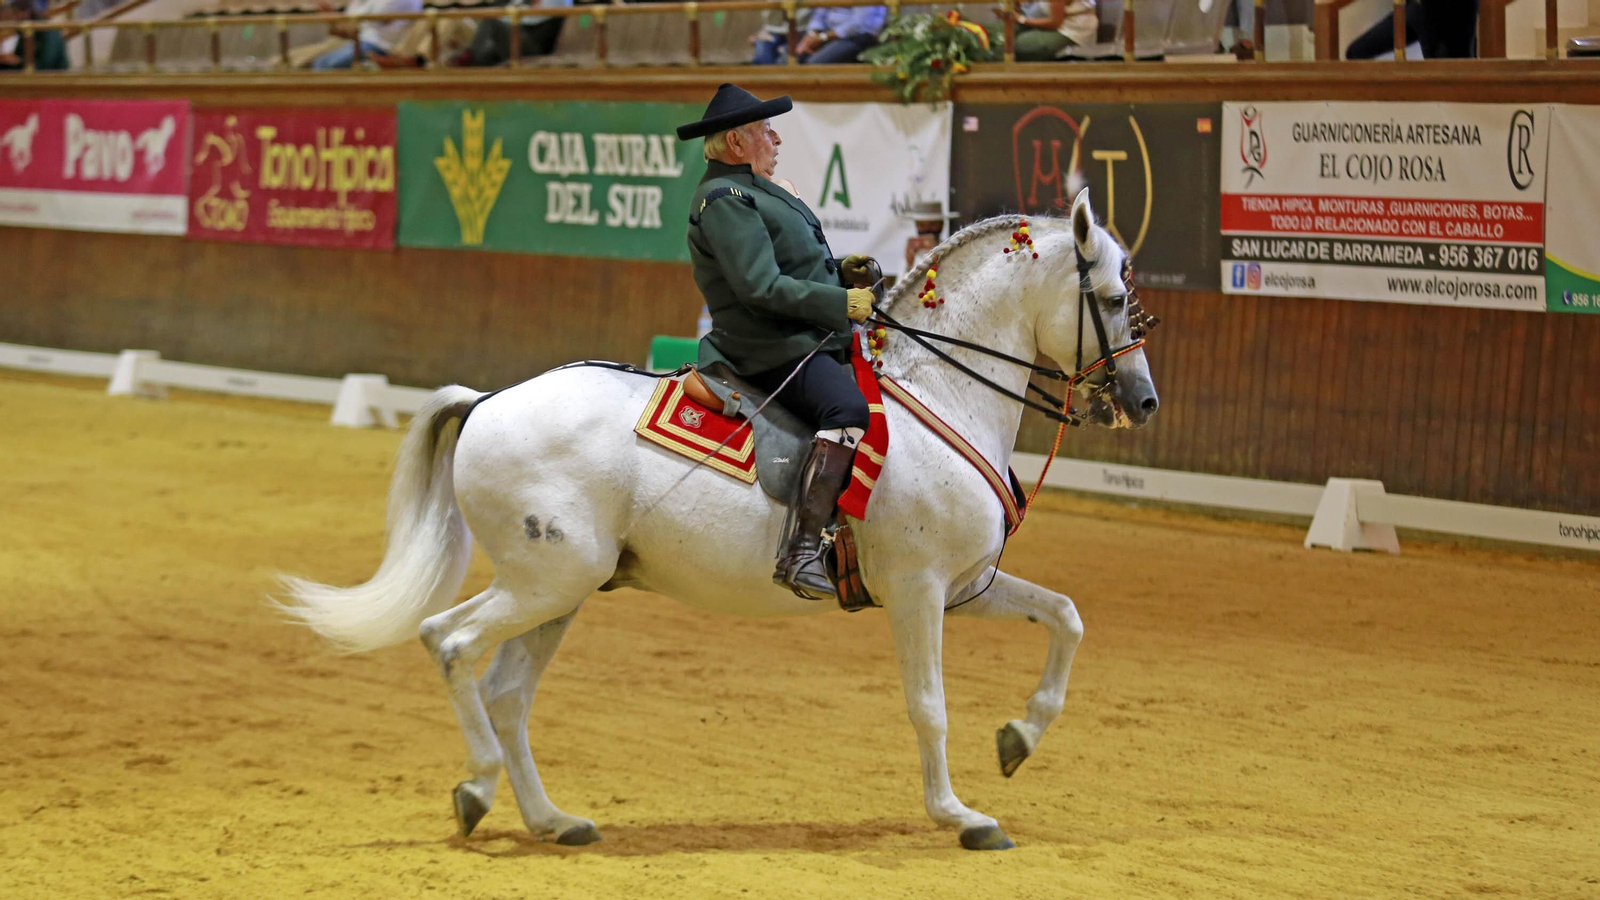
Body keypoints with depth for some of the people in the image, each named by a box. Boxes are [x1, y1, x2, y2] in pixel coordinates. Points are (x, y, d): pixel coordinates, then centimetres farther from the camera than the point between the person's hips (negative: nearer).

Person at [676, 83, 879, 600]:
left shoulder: (753, 192, 22)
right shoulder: (725, 199, -12)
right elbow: (762, 287, -21)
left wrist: (840, 271, 9)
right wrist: (843, 302, -20)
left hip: (814, 345, 12)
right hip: (773, 354, -12)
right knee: (848, 408, -34)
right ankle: (802, 552, -42)